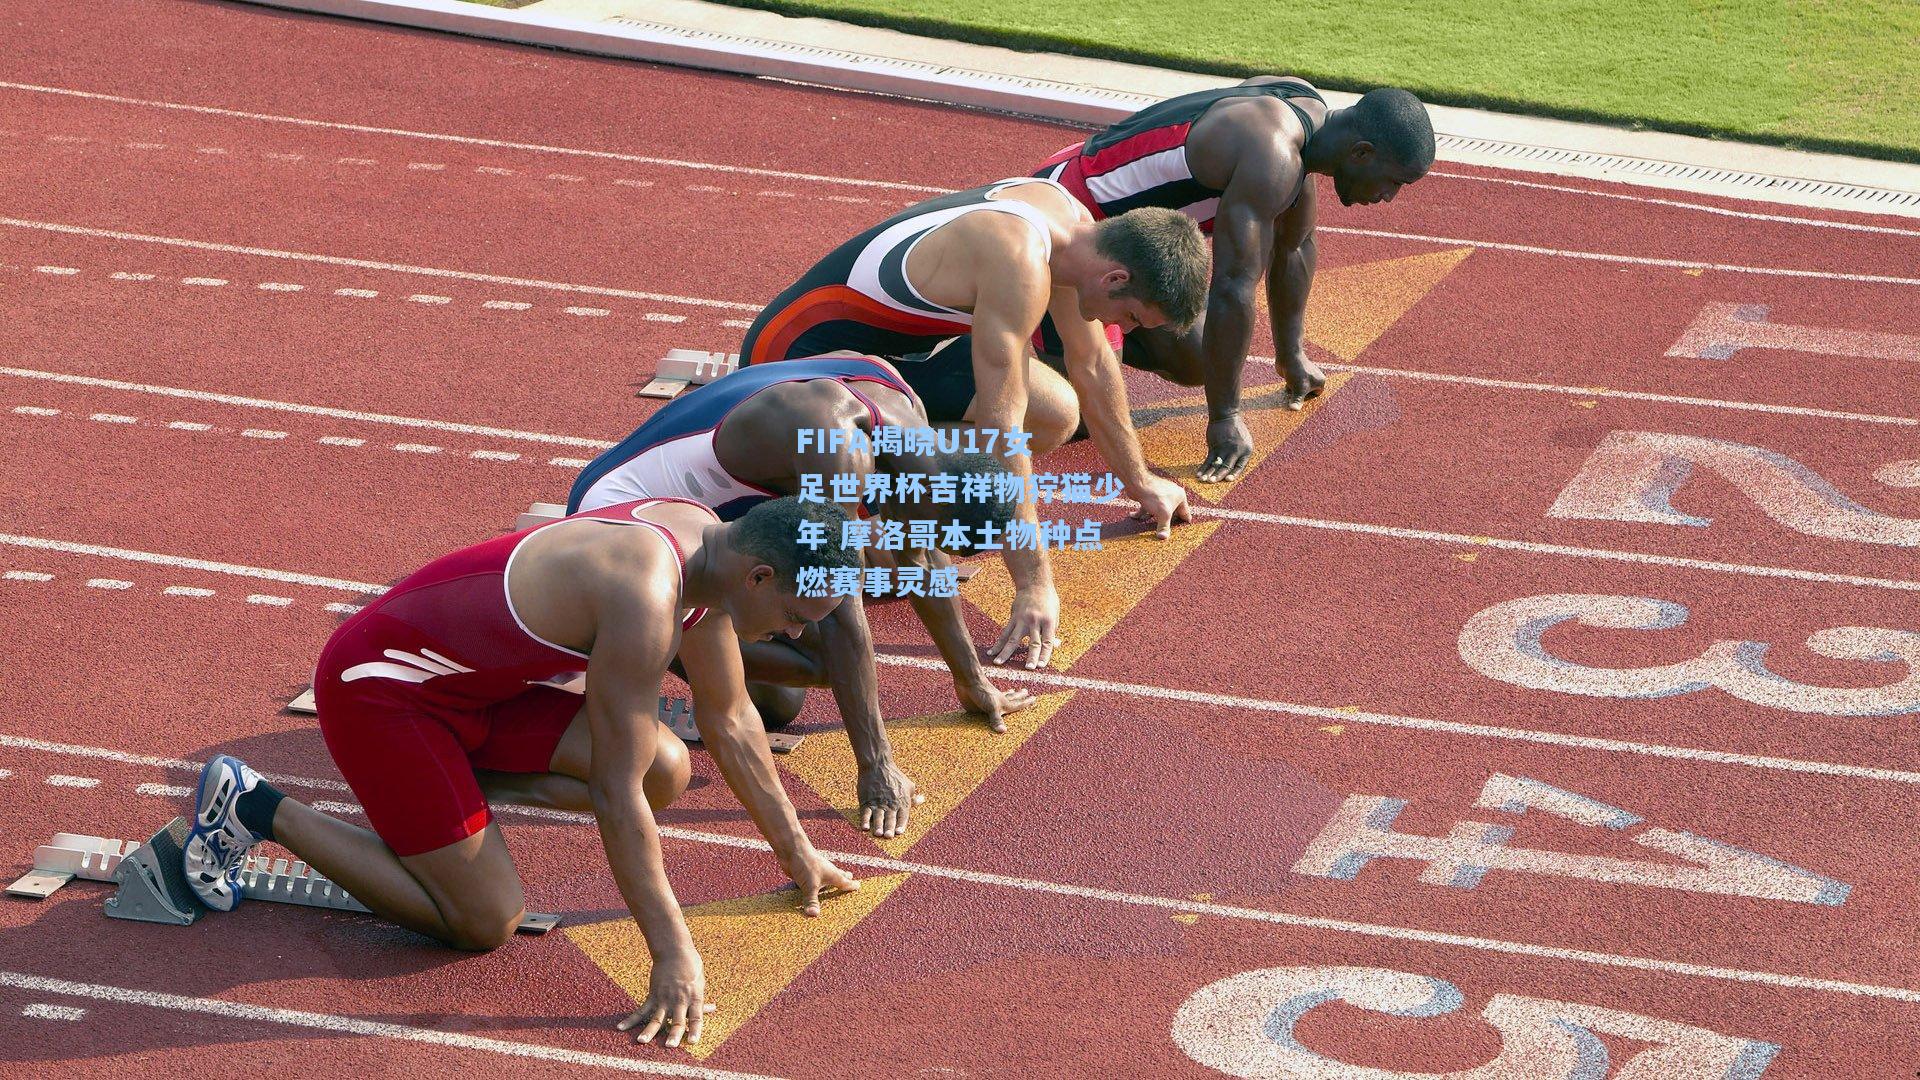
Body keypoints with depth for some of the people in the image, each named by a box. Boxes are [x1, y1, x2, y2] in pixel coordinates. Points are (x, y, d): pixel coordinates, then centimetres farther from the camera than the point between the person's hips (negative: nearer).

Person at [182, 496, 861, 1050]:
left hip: (470, 678, 9)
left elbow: (729, 724, 12)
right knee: (486, 921, -9)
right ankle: (255, 807, 0)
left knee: (666, 772, -4)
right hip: (377, 687, -9)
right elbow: (615, 796, -29)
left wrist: (797, 853, 17)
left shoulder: (708, 543, -3)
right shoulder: (645, 598, -32)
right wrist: (675, 955, -27)